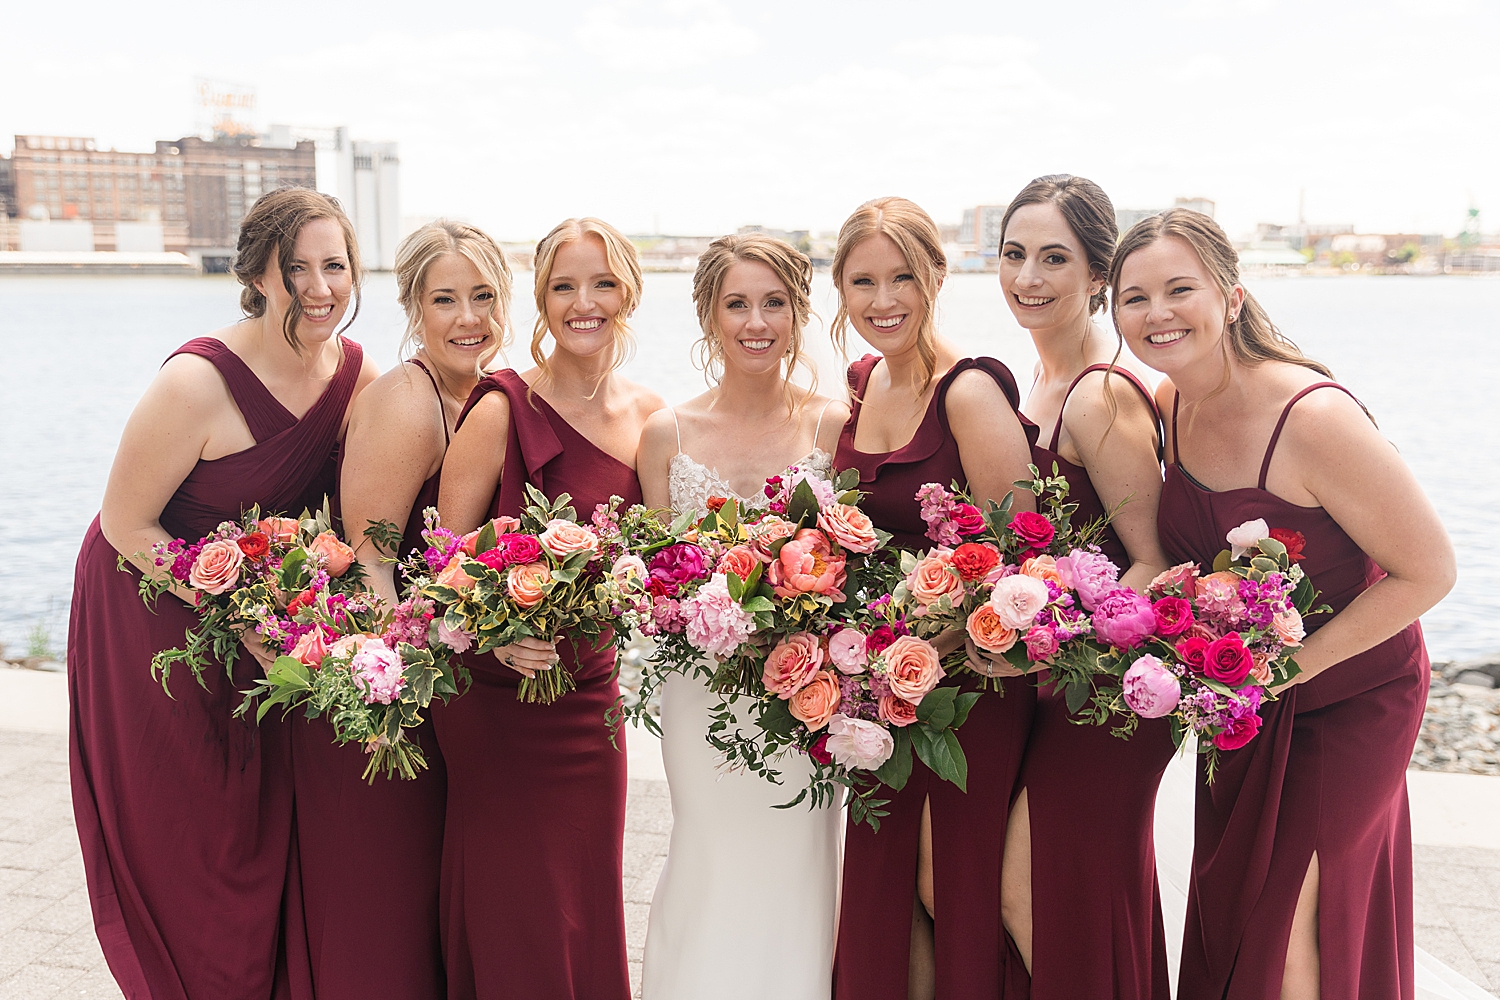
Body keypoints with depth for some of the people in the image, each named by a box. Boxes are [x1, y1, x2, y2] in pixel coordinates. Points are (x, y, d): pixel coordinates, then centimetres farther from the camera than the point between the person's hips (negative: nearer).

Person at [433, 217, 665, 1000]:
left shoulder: (647, 415, 4)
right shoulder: (502, 409, -12)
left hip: (592, 692, 5)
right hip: (497, 699, -5)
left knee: (588, 914, 15)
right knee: (515, 927, 5)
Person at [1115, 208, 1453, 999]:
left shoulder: (1313, 416, -29)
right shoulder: (1169, 403, -7)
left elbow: (1429, 571, -22)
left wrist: (1291, 663, -22)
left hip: (1344, 698, -6)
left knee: (1285, 931, 4)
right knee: (1227, 903, 18)